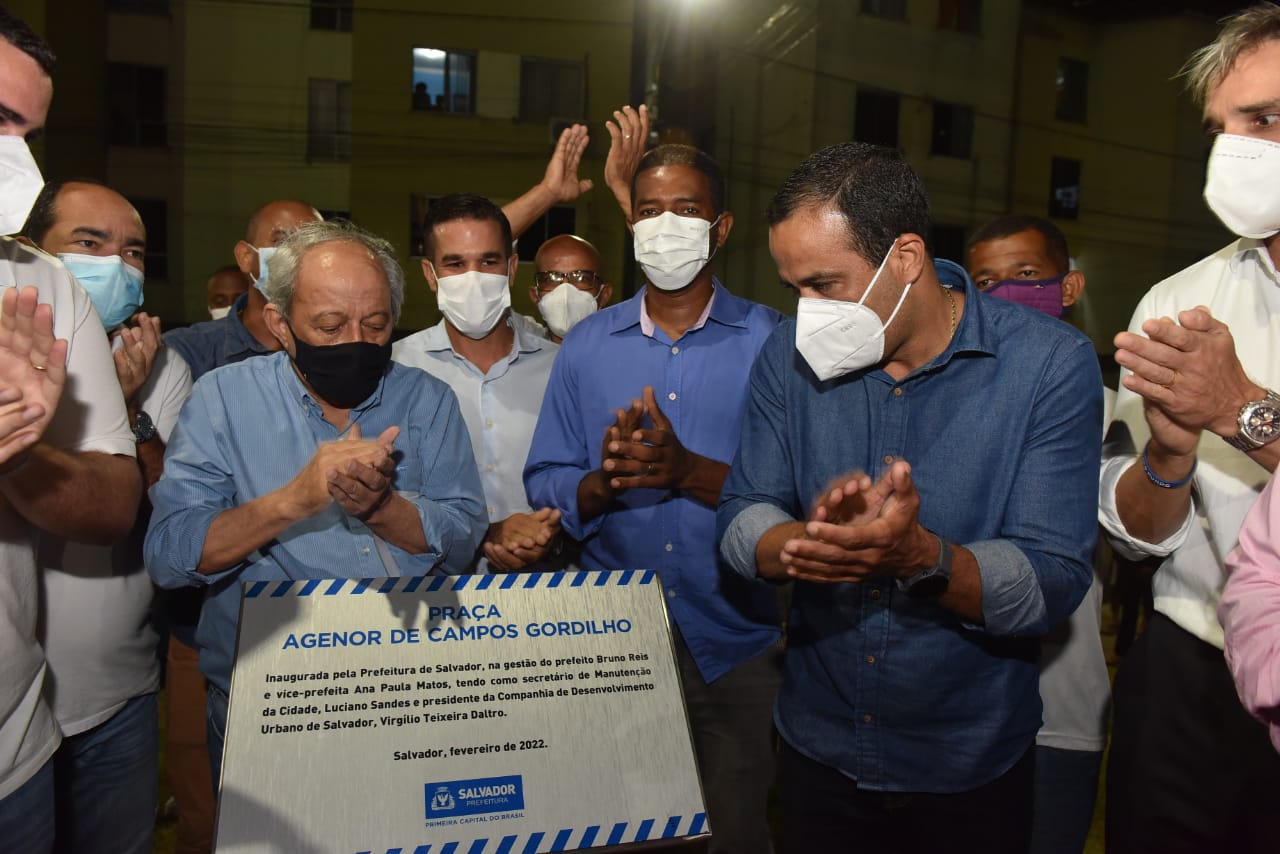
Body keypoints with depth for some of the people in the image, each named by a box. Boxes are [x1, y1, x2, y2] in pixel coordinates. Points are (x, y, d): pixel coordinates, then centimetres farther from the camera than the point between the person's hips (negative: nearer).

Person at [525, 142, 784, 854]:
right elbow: (546, 488, 1)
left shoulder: (774, 341, -5)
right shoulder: (587, 345, 3)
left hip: (736, 644, -2)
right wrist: (604, 481, -19)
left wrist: (689, 470, -26)